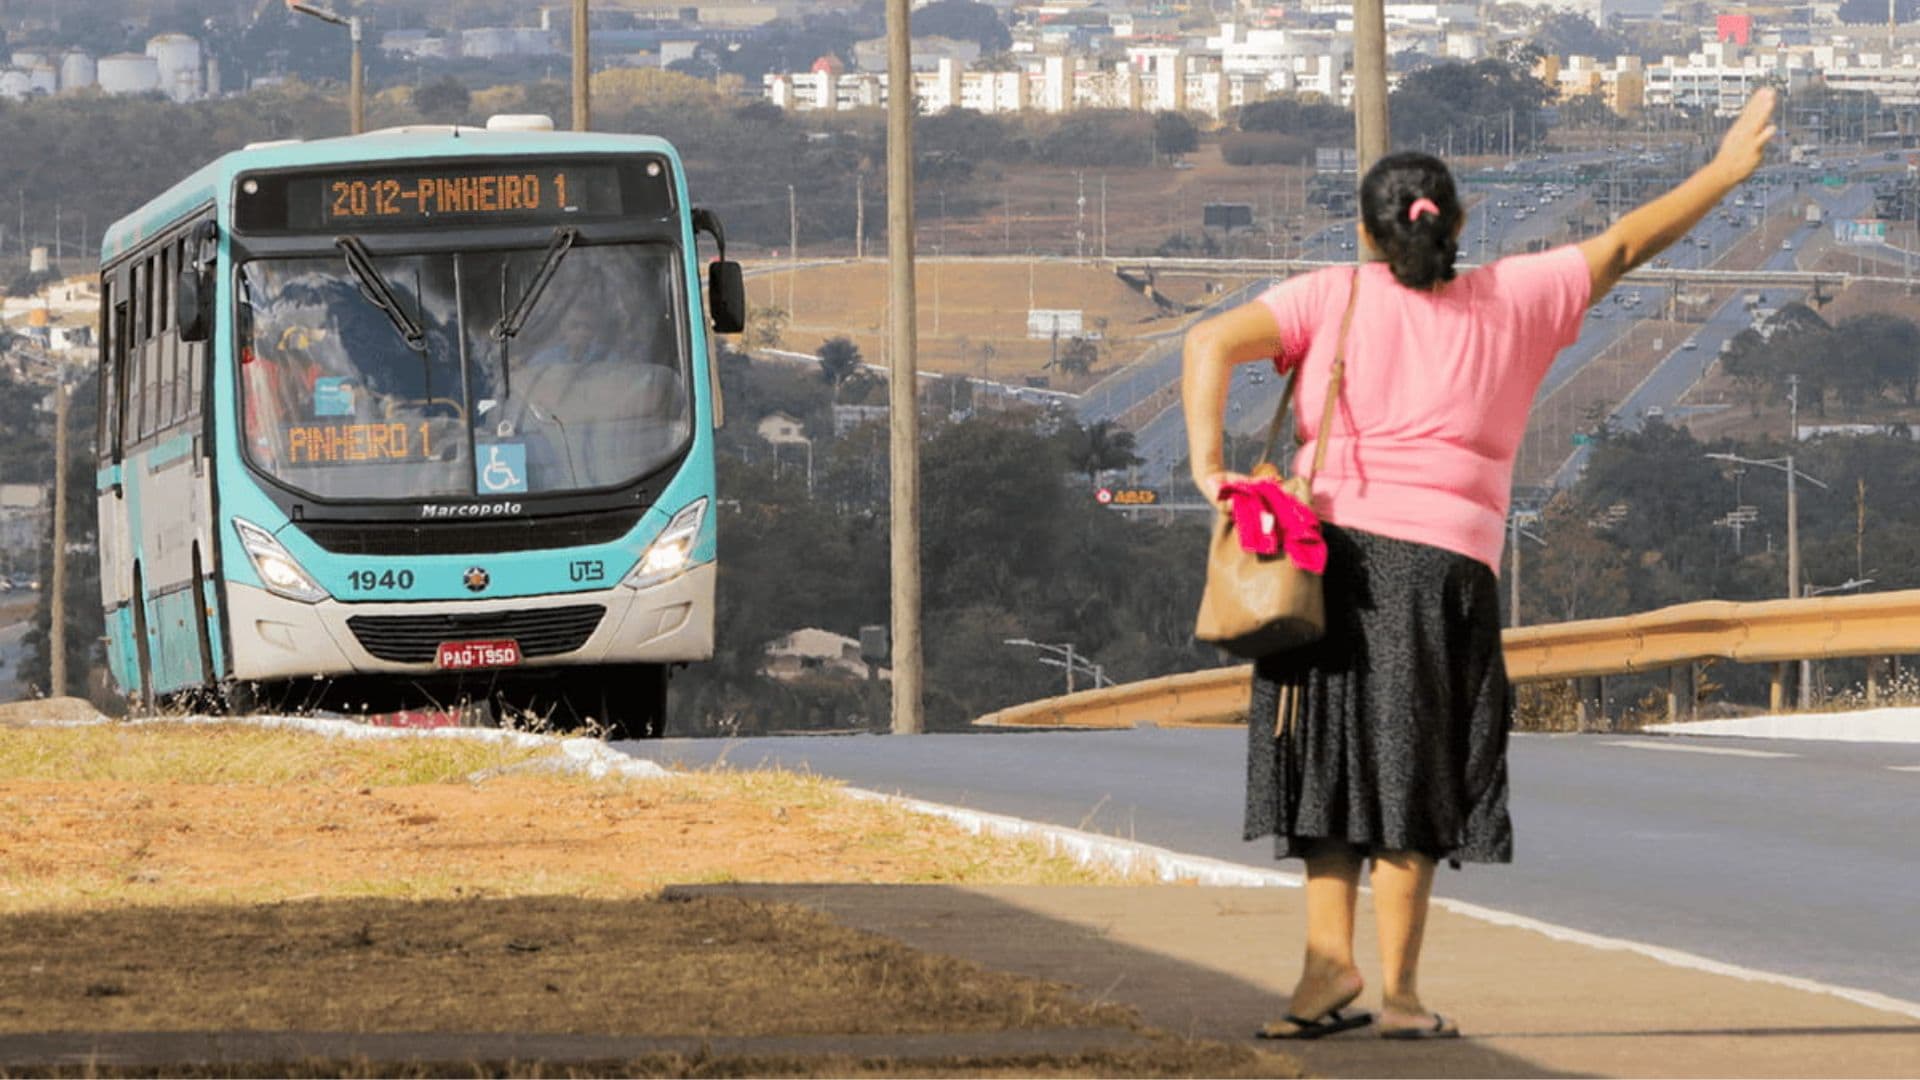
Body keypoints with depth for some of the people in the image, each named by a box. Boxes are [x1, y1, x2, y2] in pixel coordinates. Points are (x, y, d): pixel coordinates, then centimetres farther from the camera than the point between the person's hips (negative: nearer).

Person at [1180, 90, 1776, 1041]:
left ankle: (1330, 953, -5)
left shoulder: (1334, 296, 8)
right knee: (1410, 780, 2)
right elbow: (1623, 247, 21)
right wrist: (1725, 170, 33)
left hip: (1335, 545, 0)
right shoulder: (1512, 301, 11)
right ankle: (1398, 987, 0)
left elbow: (1214, 342, -6)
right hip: (1446, 565, 0)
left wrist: (1208, 464, -11)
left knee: (1332, 759, 6)